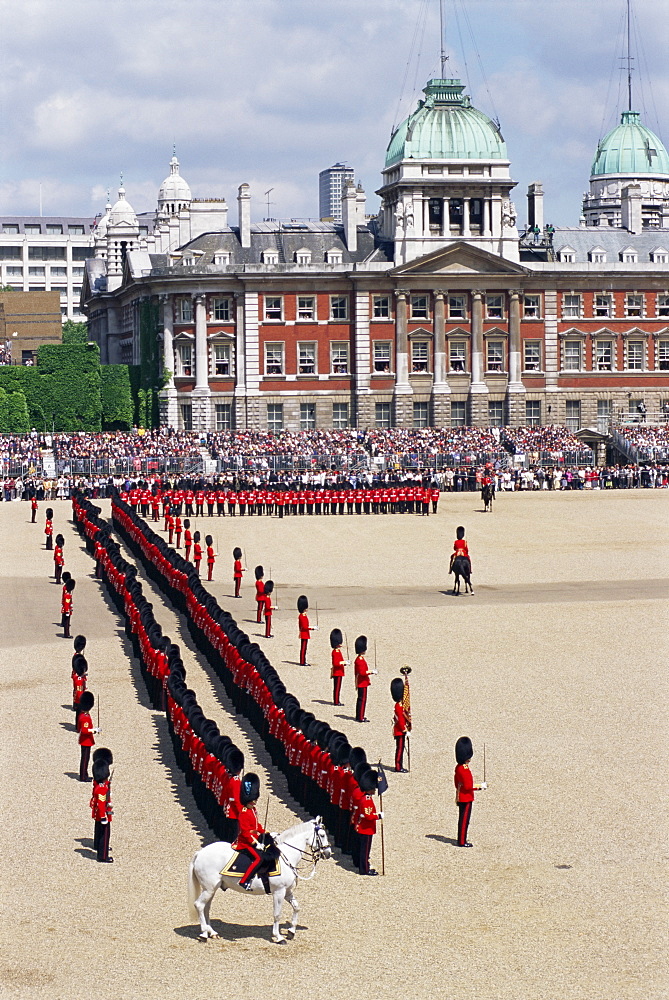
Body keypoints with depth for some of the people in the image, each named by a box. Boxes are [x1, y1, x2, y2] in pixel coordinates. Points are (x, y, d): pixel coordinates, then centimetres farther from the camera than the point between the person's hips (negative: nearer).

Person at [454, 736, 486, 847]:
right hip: (466, 798, -10)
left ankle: (461, 839, 25)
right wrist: (480, 786, -16)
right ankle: (462, 842, 4)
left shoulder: (458, 767, 7)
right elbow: (468, 786, -25)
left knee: (462, 819, 17)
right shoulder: (465, 770, -23)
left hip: (460, 797, 10)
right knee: (464, 820, -2)